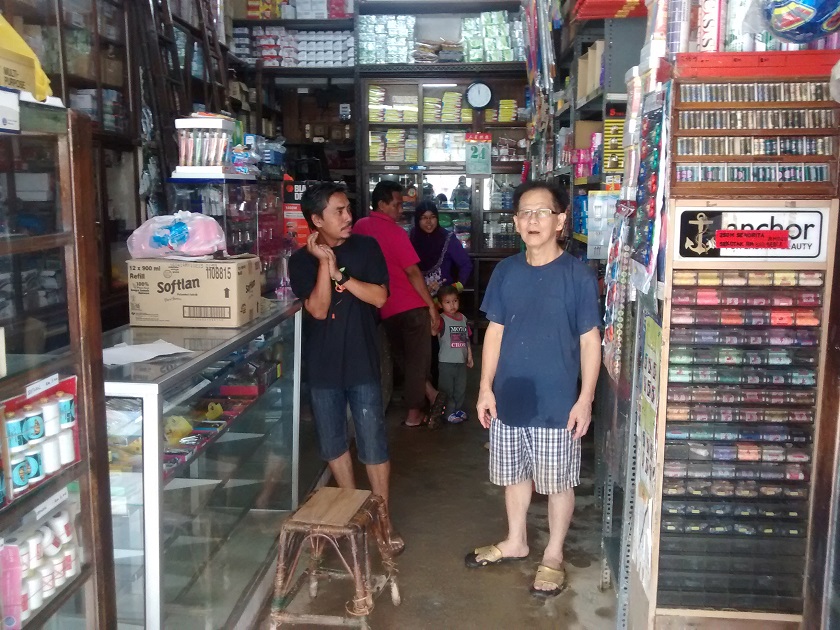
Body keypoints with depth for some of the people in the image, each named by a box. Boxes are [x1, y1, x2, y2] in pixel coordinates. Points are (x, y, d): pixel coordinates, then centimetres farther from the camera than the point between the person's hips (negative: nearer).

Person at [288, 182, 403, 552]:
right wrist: (324, 262, -19)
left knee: (373, 444, 2)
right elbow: (318, 310, -14)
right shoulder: (302, 260, -3)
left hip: (362, 362, -1)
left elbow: (379, 298, -10)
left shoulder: (366, 248, -2)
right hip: (322, 366, 1)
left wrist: (340, 274, -17)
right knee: (333, 443, 13)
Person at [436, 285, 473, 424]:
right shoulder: (442, 319, -11)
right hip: (446, 362, -6)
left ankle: (459, 409, 30)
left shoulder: (463, 318, 7)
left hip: (461, 361, 6)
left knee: (461, 388, 16)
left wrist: (470, 356, 15)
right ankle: (449, 413, 12)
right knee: (447, 389, 2)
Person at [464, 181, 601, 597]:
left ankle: (553, 555, 31)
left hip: (556, 402, -4)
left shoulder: (578, 275, -10)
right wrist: (486, 387, 3)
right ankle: (515, 542, 40)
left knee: (558, 481, 10)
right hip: (508, 397, 4)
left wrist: (585, 399, -10)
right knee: (514, 473, 19)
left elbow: (590, 341, -7)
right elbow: (495, 332, 6)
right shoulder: (506, 271, 1)